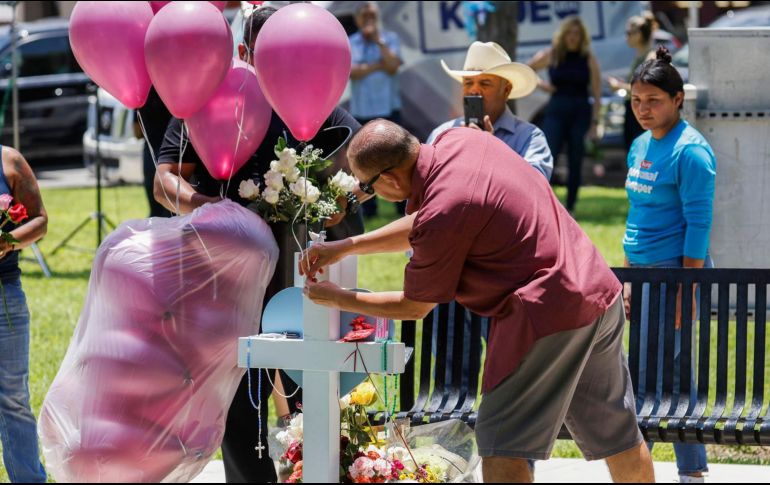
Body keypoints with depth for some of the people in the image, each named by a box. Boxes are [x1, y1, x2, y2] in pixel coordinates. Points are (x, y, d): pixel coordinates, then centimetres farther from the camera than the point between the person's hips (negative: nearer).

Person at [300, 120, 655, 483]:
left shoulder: (442, 215, -21)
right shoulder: (459, 140, 4)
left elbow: (415, 307, -5)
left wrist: (337, 299, 7)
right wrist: (347, 247, 17)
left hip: (549, 313, -9)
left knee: (501, 443, -2)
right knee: (618, 436, 19)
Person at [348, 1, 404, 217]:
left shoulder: (390, 39, 5)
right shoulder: (349, 44, 4)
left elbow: (393, 66, -9)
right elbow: (350, 72, -10)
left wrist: (379, 41, -12)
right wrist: (377, 65, -14)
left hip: (388, 109, -1)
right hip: (361, 111, 1)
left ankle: (404, 205, 0)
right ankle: (368, 206, 10)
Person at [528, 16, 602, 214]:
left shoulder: (588, 59, 1)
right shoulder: (551, 56, 3)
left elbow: (597, 94, 1)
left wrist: (594, 123, -6)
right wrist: (541, 85, -2)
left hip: (580, 113, 0)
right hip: (556, 111, 0)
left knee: (575, 163, 3)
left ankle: (570, 207, 13)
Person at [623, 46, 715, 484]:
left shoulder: (690, 151, -14)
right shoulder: (641, 147, 12)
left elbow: (698, 225, -16)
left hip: (675, 270, -8)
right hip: (645, 270, 8)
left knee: (649, 374, -5)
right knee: (674, 373, 11)